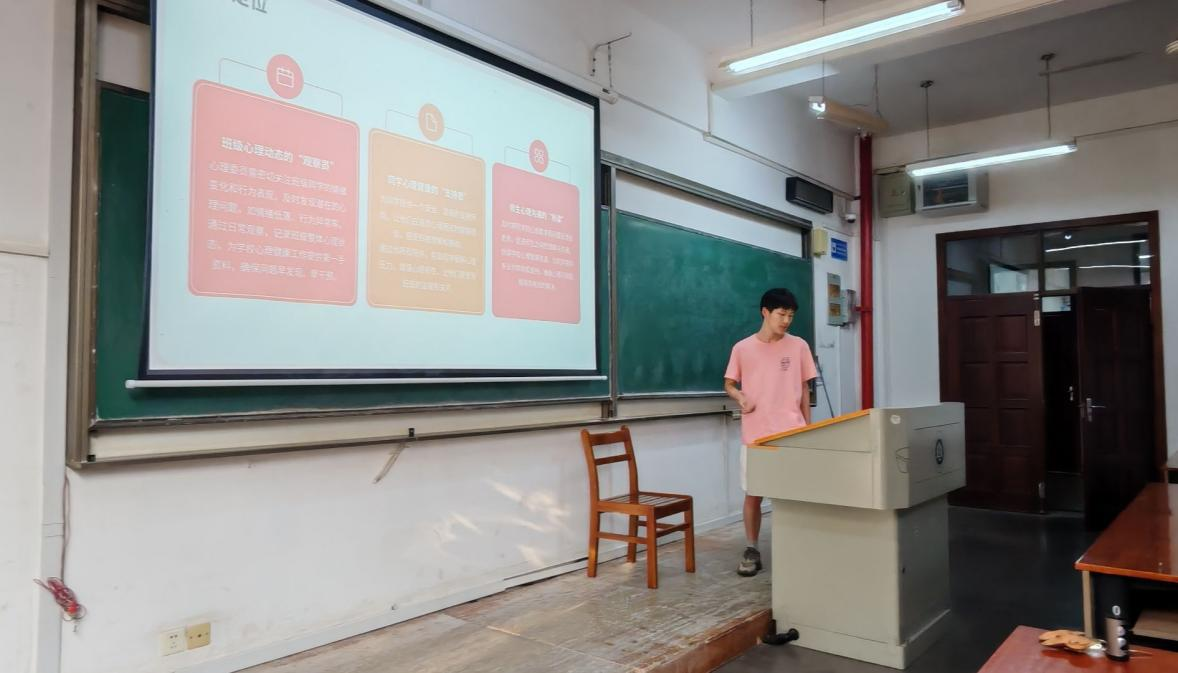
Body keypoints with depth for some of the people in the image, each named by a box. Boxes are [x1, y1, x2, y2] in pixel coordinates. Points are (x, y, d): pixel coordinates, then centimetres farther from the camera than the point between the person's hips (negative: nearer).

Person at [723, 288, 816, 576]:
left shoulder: (799, 346, 2)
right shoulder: (742, 348, 0)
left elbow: (804, 389, 8)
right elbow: (729, 384, 10)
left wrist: (808, 427, 7)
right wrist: (740, 397, -12)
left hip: (791, 434, 0)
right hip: (755, 434, 0)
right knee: (753, 494, 6)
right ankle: (752, 550, 20)